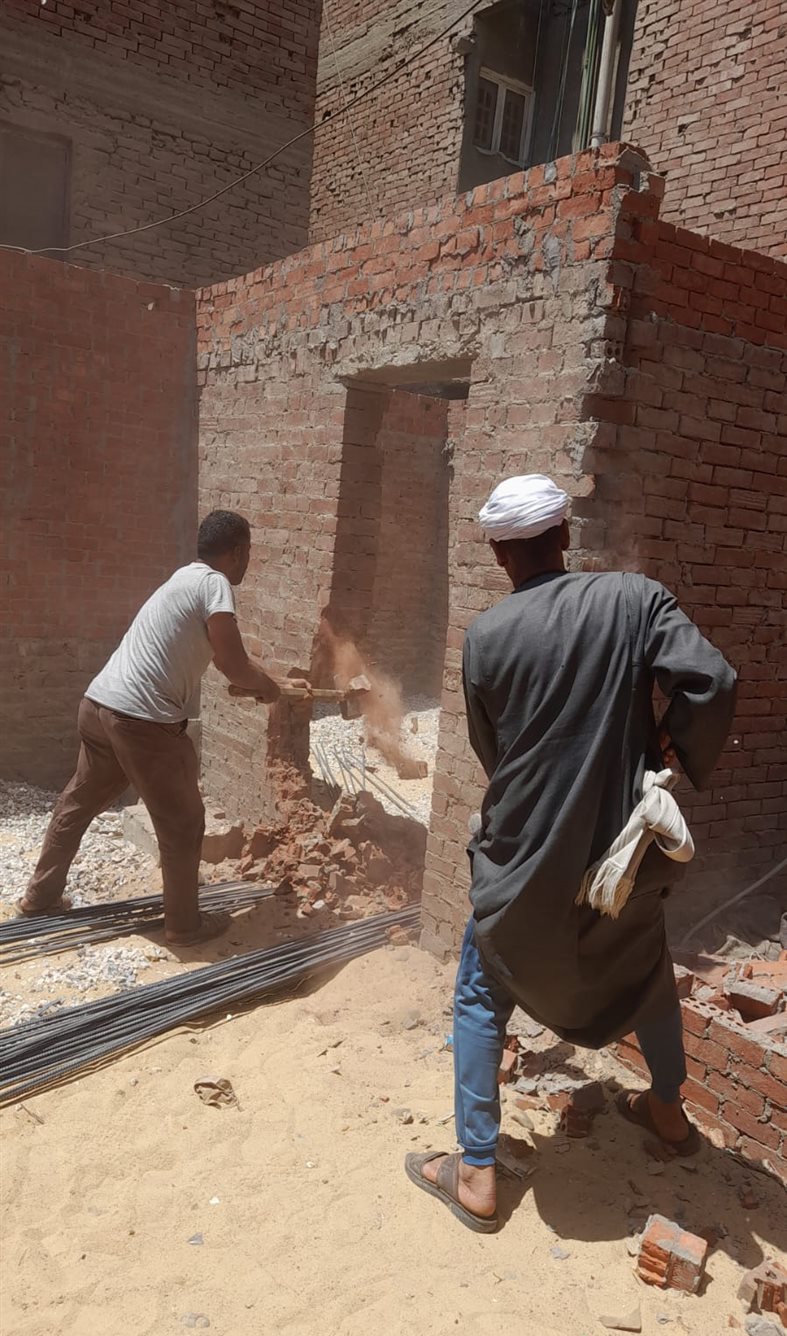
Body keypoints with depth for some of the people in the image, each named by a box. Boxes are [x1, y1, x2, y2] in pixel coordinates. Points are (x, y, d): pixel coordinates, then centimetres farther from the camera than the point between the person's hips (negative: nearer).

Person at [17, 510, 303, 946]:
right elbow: (233, 666, -15)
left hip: (98, 705, 9)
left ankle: (40, 895, 40)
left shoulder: (187, 579, 18)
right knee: (183, 824, 7)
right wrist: (269, 688, 5)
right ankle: (185, 924, 20)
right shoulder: (213, 584, -11)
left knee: (78, 803, 24)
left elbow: (224, 659, 28)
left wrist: (276, 683, 32)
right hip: (142, 720, -9)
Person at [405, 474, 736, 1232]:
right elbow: (711, 682, -19)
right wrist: (679, 761, -2)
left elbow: (489, 752, 2)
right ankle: (668, 1109, 49)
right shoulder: (635, 600, -8)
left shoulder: (486, 637, -8)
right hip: (622, 849, 3)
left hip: (525, 857, -2)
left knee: (482, 999, 16)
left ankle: (476, 1175, 22)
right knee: (645, 970, 30)